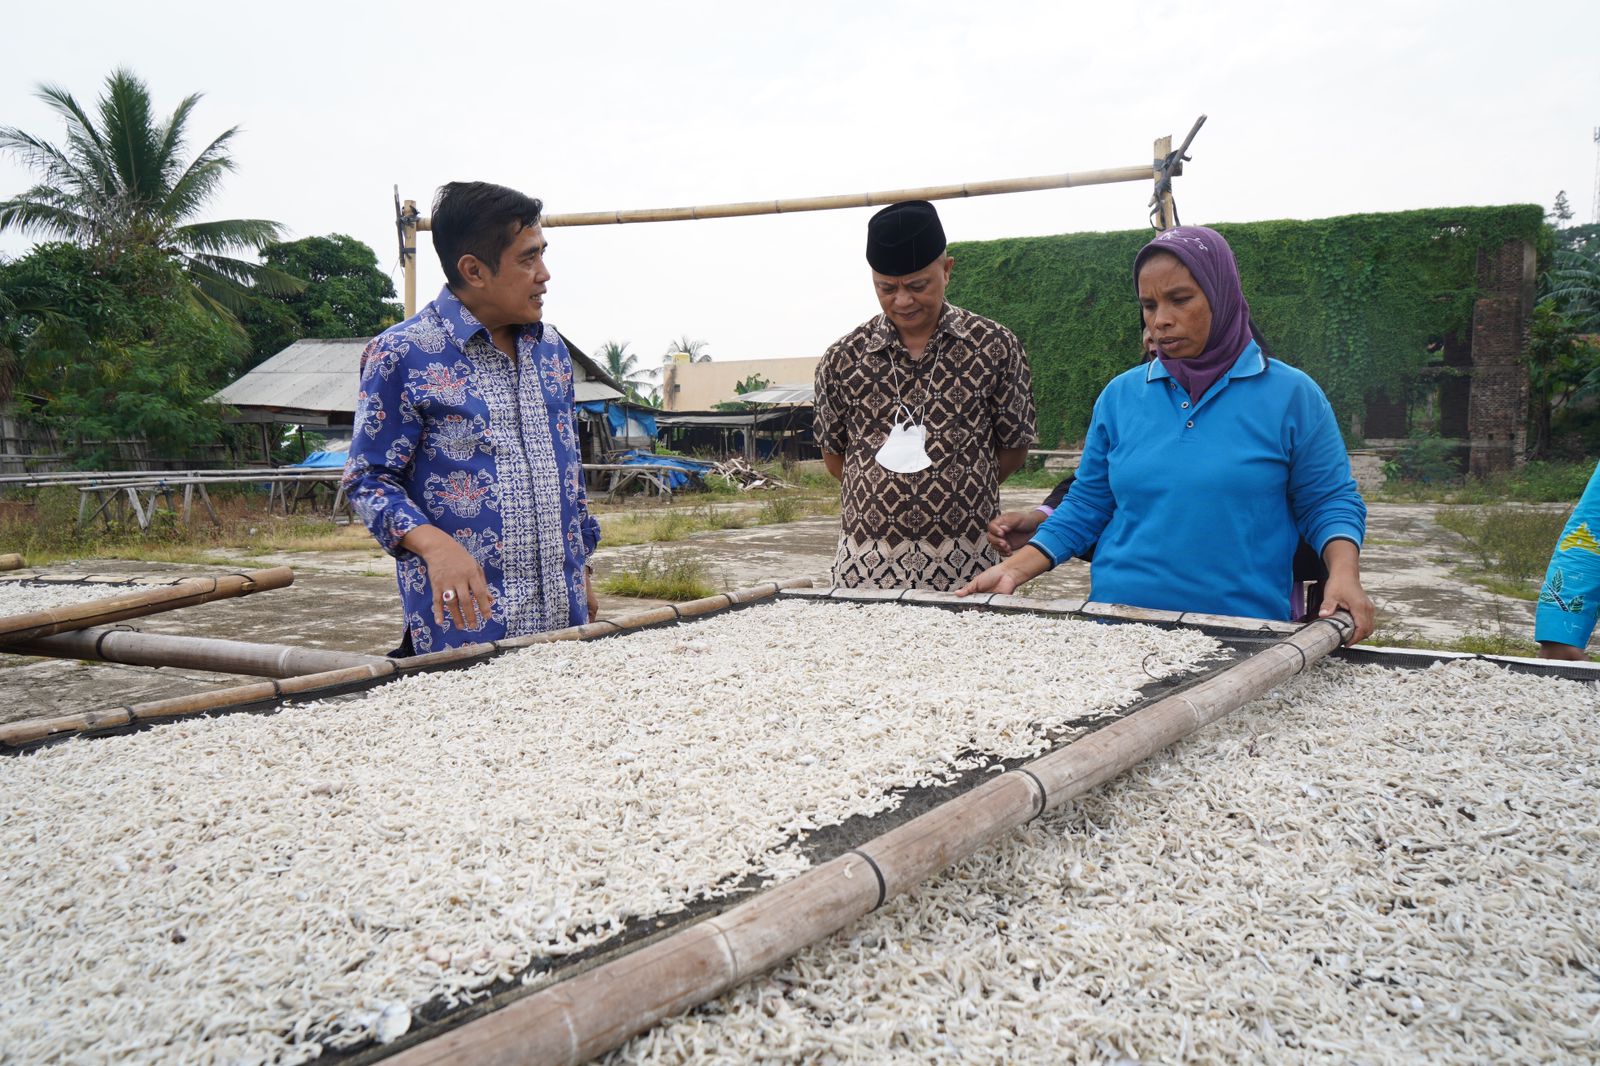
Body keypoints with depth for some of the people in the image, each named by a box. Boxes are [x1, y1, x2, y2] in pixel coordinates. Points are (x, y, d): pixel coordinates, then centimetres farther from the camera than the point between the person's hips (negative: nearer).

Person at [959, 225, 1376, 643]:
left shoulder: (1291, 394, -1)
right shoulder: (1120, 396, 6)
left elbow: (1329, 502, 3)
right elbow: (1086, 506, 10)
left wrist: (1344, 574, -15)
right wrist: (1014, 570, 0)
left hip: (1245, 636, -2)